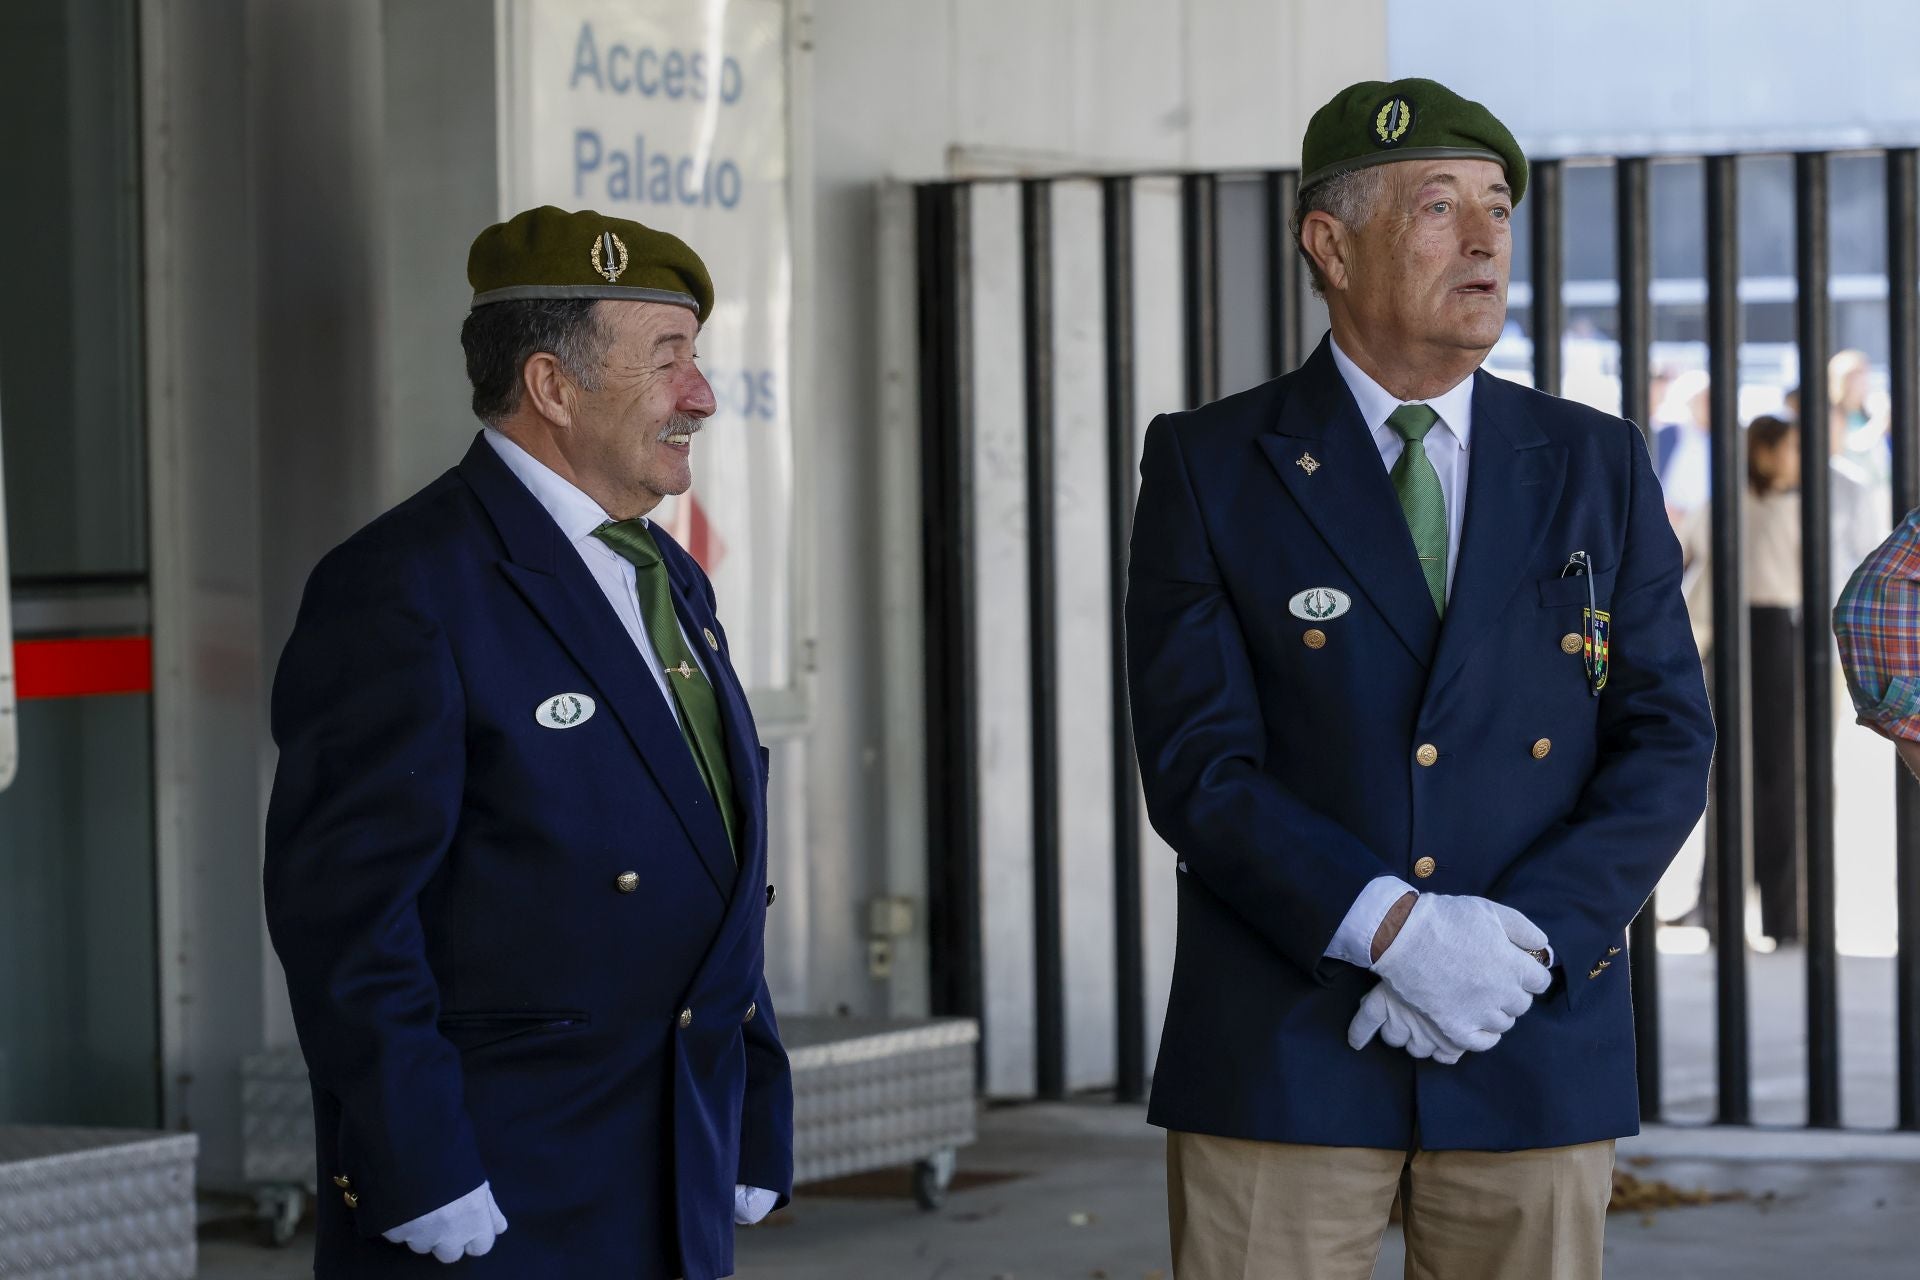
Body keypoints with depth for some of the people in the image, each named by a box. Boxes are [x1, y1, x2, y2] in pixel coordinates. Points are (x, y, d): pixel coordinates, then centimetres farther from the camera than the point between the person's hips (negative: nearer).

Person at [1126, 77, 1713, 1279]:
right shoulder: (1209, 468, 1)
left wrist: (1520, 940, -12)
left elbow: (1668, 743, 3)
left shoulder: (1598, 467, 8)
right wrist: (1395, 930, -18)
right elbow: (1198, 765, -6)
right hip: (1285, 1052, -2)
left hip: (1538, 1052, 2)